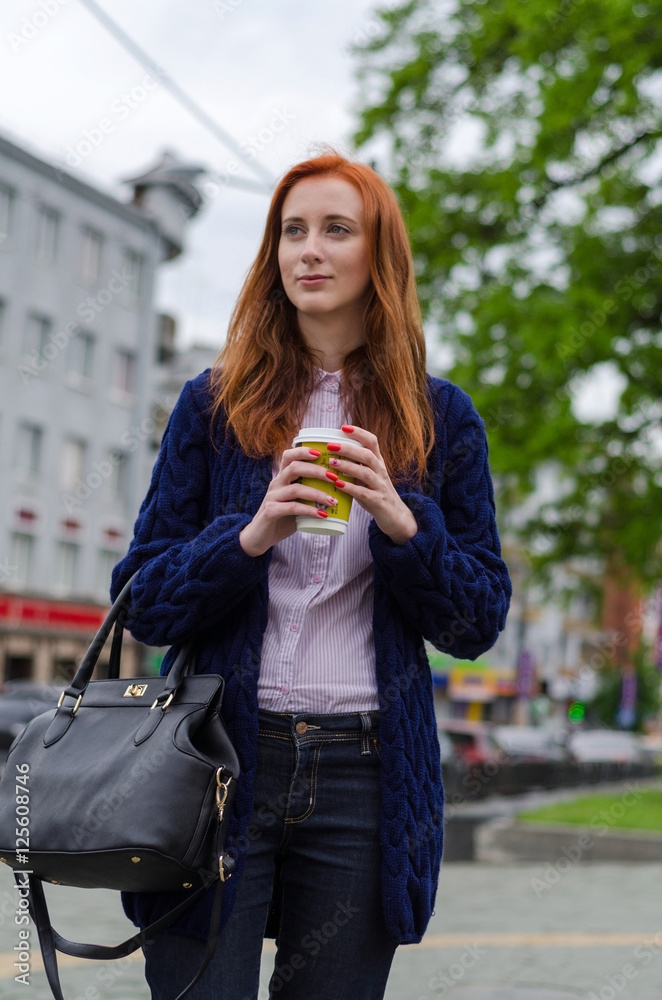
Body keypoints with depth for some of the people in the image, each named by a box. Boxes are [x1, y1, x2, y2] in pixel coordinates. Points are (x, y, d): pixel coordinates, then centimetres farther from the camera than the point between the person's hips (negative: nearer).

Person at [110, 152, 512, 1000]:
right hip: (223, 760, -1)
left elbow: (478, 624, 7)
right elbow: (141, 602, 3)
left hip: (365, 774, 1)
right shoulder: (216, 403, 6)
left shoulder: (440, 417, 8)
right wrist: (252, 537, -15)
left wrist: (402, 522, -11)